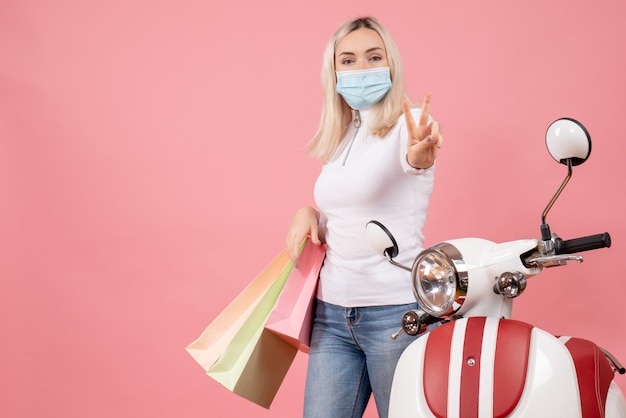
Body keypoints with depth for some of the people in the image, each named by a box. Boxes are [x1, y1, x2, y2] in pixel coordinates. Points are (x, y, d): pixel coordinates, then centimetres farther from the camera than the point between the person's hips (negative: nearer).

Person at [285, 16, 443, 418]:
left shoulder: (408, 125, -8)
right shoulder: (337, 139, 12)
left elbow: (413, 157, -33)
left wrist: (420, 154, -55)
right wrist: (309, 213, 1)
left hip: (397, 310, -6)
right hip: (331, 312, 6)